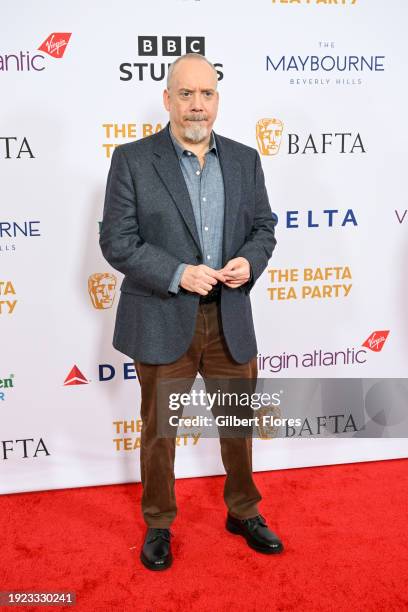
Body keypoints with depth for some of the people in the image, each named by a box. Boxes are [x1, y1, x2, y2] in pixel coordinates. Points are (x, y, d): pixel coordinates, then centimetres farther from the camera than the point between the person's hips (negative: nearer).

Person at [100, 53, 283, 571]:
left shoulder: (244, 159, 6)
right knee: (158, 430, 13)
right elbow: (116, 241, -9)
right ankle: (158, 524, 36)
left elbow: (263, 226, 11)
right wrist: (177, 274, -20)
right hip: (163, 321, -3)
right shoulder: (132, 159, -6)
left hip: (230, 319, 4)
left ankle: (243, 513, 41)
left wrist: (250, 260, -11)